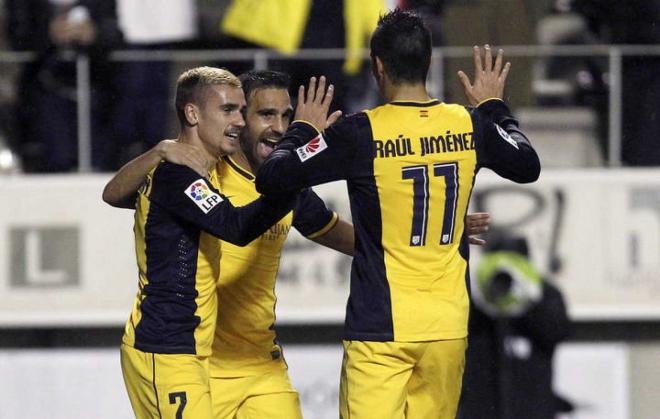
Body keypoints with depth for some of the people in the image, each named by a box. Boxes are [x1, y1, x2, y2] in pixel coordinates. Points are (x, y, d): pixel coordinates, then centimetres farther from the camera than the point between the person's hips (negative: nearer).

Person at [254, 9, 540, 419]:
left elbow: (271, 178, -8)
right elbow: (528, 166, 23)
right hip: (449, 324, 5)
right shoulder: (469, 125, 2)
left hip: (381, 328, -5)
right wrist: (493, 107, 37)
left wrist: (304, 130, 10)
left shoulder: (362, 133, -11)